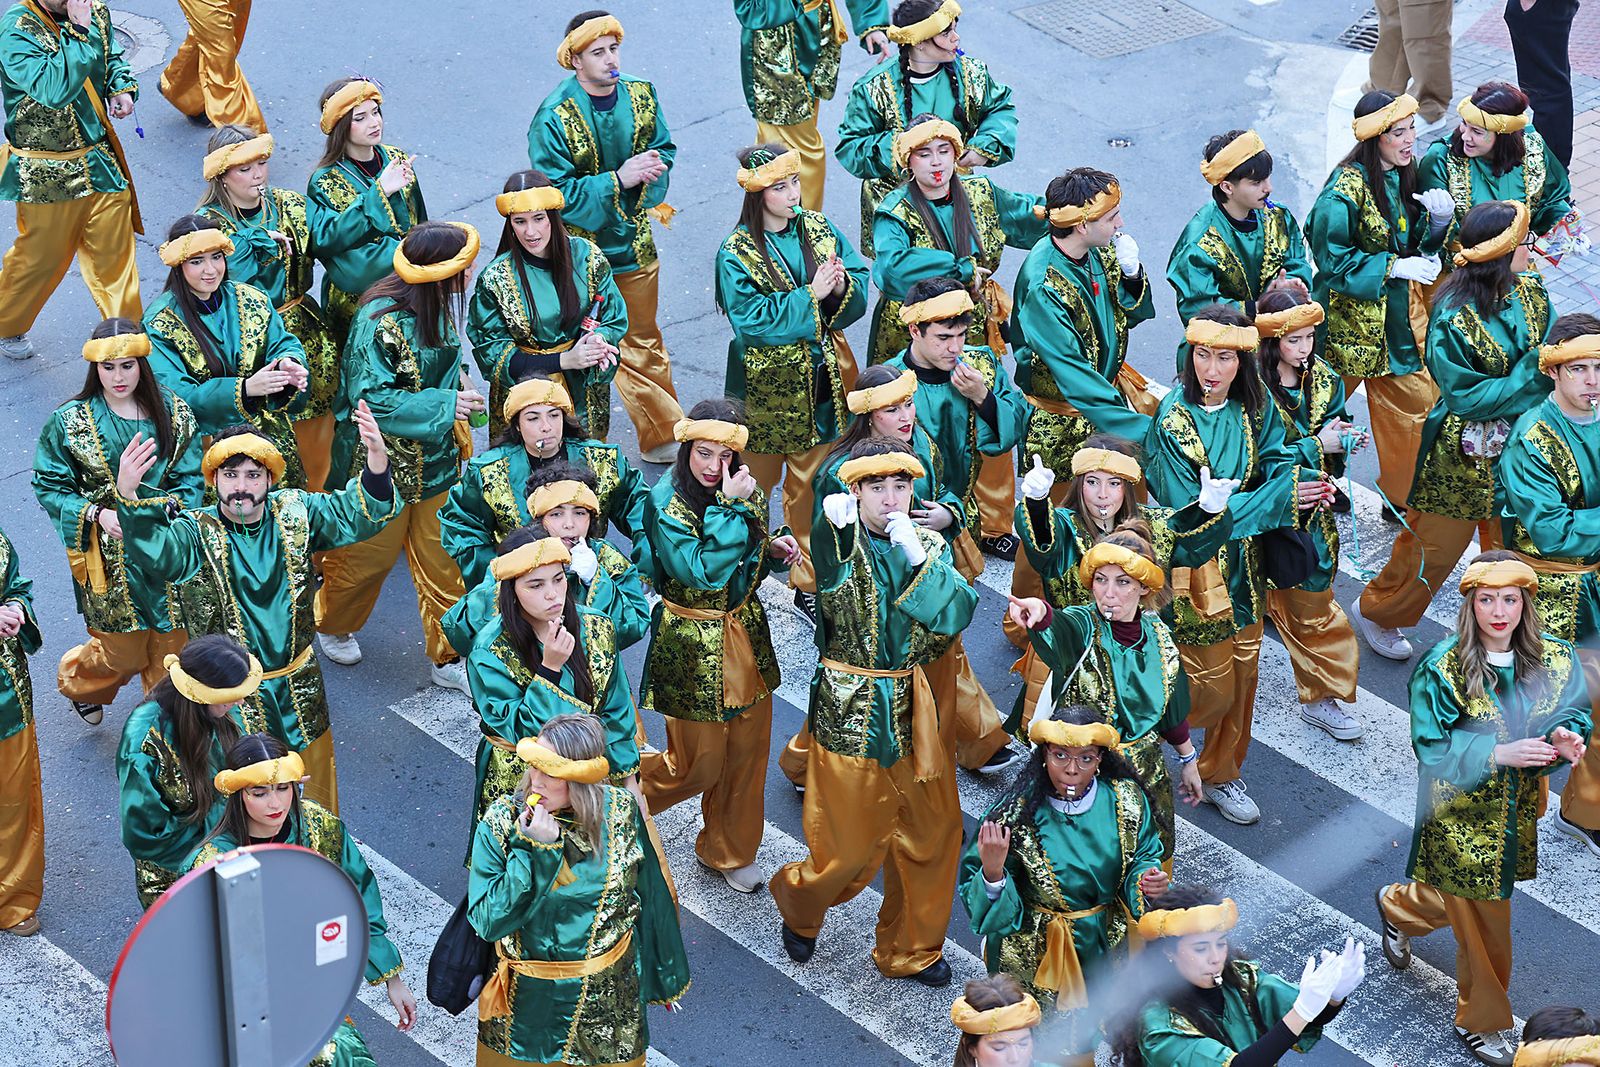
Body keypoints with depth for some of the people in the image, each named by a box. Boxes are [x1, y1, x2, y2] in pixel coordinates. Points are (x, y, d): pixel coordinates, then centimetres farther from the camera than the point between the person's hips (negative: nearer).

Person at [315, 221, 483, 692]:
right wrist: (444, 406, -27)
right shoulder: (380, 320, -27)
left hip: (436, 459, 6)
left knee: (443, 562, 11)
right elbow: (370, 398, -28)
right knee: (367, 554, 15)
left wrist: (456, 379, 2)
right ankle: (332, 624, 44)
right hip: (383, 462, -6)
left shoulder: (438, 304, -3)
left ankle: (447, 657, 25)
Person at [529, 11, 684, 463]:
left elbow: (664, 148, 11)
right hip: (581, 251, -5)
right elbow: (557, 192, -20)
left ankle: (662, 441, 30)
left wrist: (654, 165, -13)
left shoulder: (640, 95, -3)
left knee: (642, 343, 18)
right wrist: (618, 179, -26)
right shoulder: (554, 117, -19)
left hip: (634, 243, 5)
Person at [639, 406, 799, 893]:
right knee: (700, 764, 4)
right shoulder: (667, 504, -19)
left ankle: (728, 851, 34)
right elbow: (702, 572, -29)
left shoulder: (744, 492, 0)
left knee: (748, 749, 14)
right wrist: (731, 508, -30)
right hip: (693, 647, -6)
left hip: (745, 636, 6)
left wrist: (775, 550, -7)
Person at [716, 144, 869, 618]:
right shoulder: (737, 254, -12)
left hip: (819, 381, 4)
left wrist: (841, 287, -19)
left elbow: (861, 282, 3)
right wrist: (811, 295, -21)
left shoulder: (818, 229, 3)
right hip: (767, 387, -4)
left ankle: (809, 583, 24)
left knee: (811, 486, 12)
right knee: (755, 485, 9)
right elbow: (754, 320, -21)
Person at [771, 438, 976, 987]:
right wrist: (836, 523, -44)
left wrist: (918, 556, -20)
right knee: (850, 846, 4)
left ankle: (910, 950, 30)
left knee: (932, 834, 10)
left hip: (918, 711, 4)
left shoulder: (930, 547, 4)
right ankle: (799, 902, 37)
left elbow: (958, 613, -11)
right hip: (850, 713, -4)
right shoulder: (836, 543, -7)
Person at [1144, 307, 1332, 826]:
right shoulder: (1173, 418, -23)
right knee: (1213, 687, 3)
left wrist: (1305, 481, -28)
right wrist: (1277, 500, -28)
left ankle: (1221, 774, 38)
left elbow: (1274, 462, -2)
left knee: (1243, 672, 17)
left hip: (1244, 563, 6)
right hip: (1195, 565, -6)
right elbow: (1190, 511, -24)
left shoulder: (1254, 407, -5)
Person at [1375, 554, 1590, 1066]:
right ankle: (1482, 1021, 30)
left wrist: (1567, 737, -25)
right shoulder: (1442, 668, -19)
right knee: (1482, 924, 5)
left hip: (1519, 812, 5)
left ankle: (1397, 906, 55)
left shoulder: (1553, 658, -6)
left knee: (1465, 899, 23)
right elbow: (1432, 746, -19)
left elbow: (1576, 713, 0)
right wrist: (1498, 753, -33)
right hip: (1462, 816, -5)